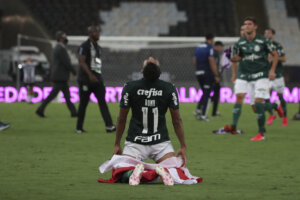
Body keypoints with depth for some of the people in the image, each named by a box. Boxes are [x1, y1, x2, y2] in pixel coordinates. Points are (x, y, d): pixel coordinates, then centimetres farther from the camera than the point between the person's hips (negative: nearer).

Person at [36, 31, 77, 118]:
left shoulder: (57, 48, 15)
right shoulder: (61, 49, -16)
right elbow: (66, 63, -19)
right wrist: (74, 72, -7)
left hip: (58, 77, 10)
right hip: (60, 77, -10)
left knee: (67, 94, 8)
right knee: (53, 94, -8)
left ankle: (73, 112, 7)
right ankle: (40, 110, -8)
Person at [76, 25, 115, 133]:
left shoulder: (97, 47, 16)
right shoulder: (85, 46, -10)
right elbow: (81, 62, -18)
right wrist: (90, 75, -26)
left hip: (97, 78, 7)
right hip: (86, 79, -7)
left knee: (102, 101, -4)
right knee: (83, 103, 1)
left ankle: (109, 126, -13)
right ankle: (79, 127, 12)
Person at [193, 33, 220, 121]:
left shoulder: (198, 47, 11)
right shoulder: (210, 48, -11)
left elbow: (194, 61, 14)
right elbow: (212, 62, -16)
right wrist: (216, 75, -11)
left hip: (198, 73, 6)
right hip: (207, 73, -6)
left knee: (205, 93, 19)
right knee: (207, 95, 1)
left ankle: (198, 109, 5)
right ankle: (203, 115, -1)